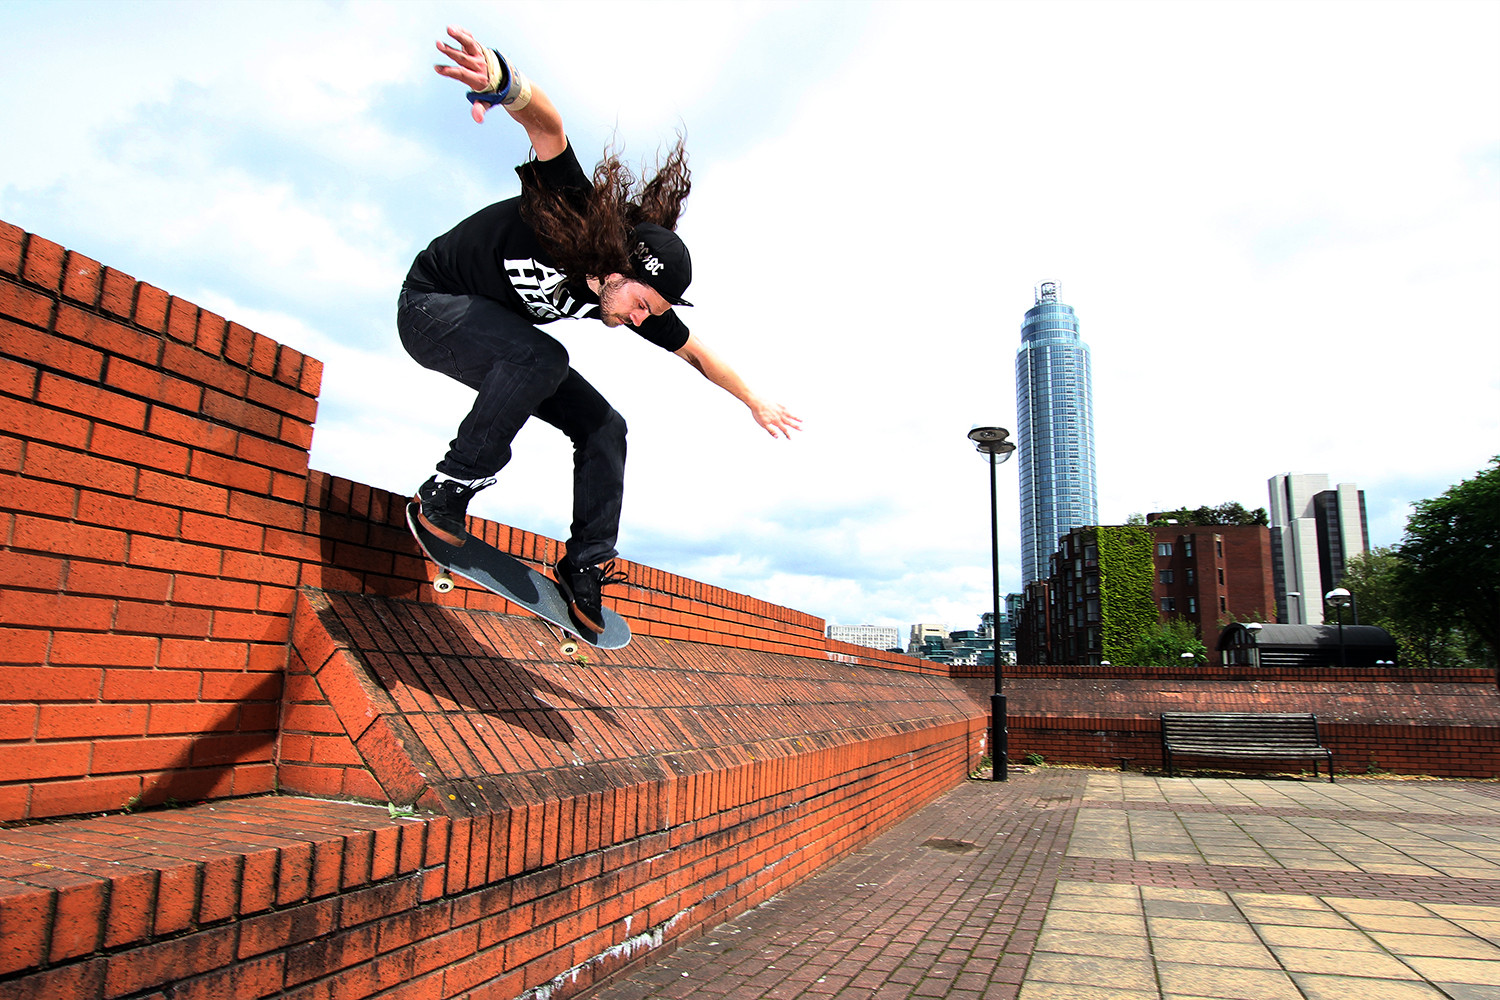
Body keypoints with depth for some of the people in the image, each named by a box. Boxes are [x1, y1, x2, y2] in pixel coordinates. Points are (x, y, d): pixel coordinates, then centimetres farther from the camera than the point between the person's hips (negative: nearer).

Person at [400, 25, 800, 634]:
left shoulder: (642, 297, -12)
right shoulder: (572, 212, -31)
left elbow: (695, 353, 2)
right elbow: (548, 126, -47)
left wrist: (756, 404, 12)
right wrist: (504, 82, -70)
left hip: (511, 348, 7)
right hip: (431, 307, -7)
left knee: (603, 427, -4)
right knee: (541, 358, -37)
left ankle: (585, 563, 3)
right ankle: (446, 492, -24)